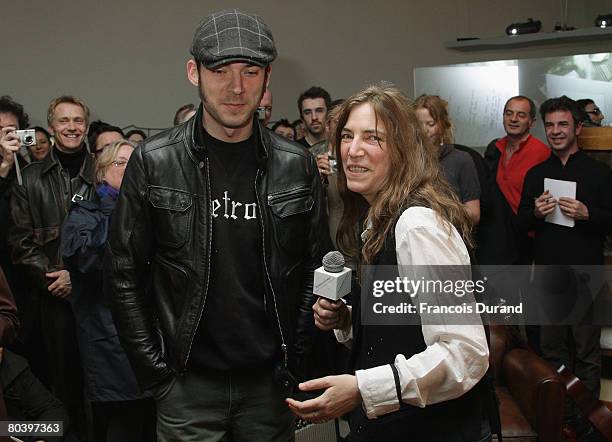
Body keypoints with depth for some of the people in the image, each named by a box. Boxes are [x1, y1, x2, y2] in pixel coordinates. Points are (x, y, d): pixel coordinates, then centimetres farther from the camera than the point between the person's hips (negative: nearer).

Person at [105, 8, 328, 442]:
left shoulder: (297, 166, -2)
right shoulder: (154, 161, -6)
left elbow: (313, 269, 4)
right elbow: (125, 275, -3)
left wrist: (295, 359, -1)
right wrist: (156, 371, -5)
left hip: (269, 382, 2)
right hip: (188, 383, -1)